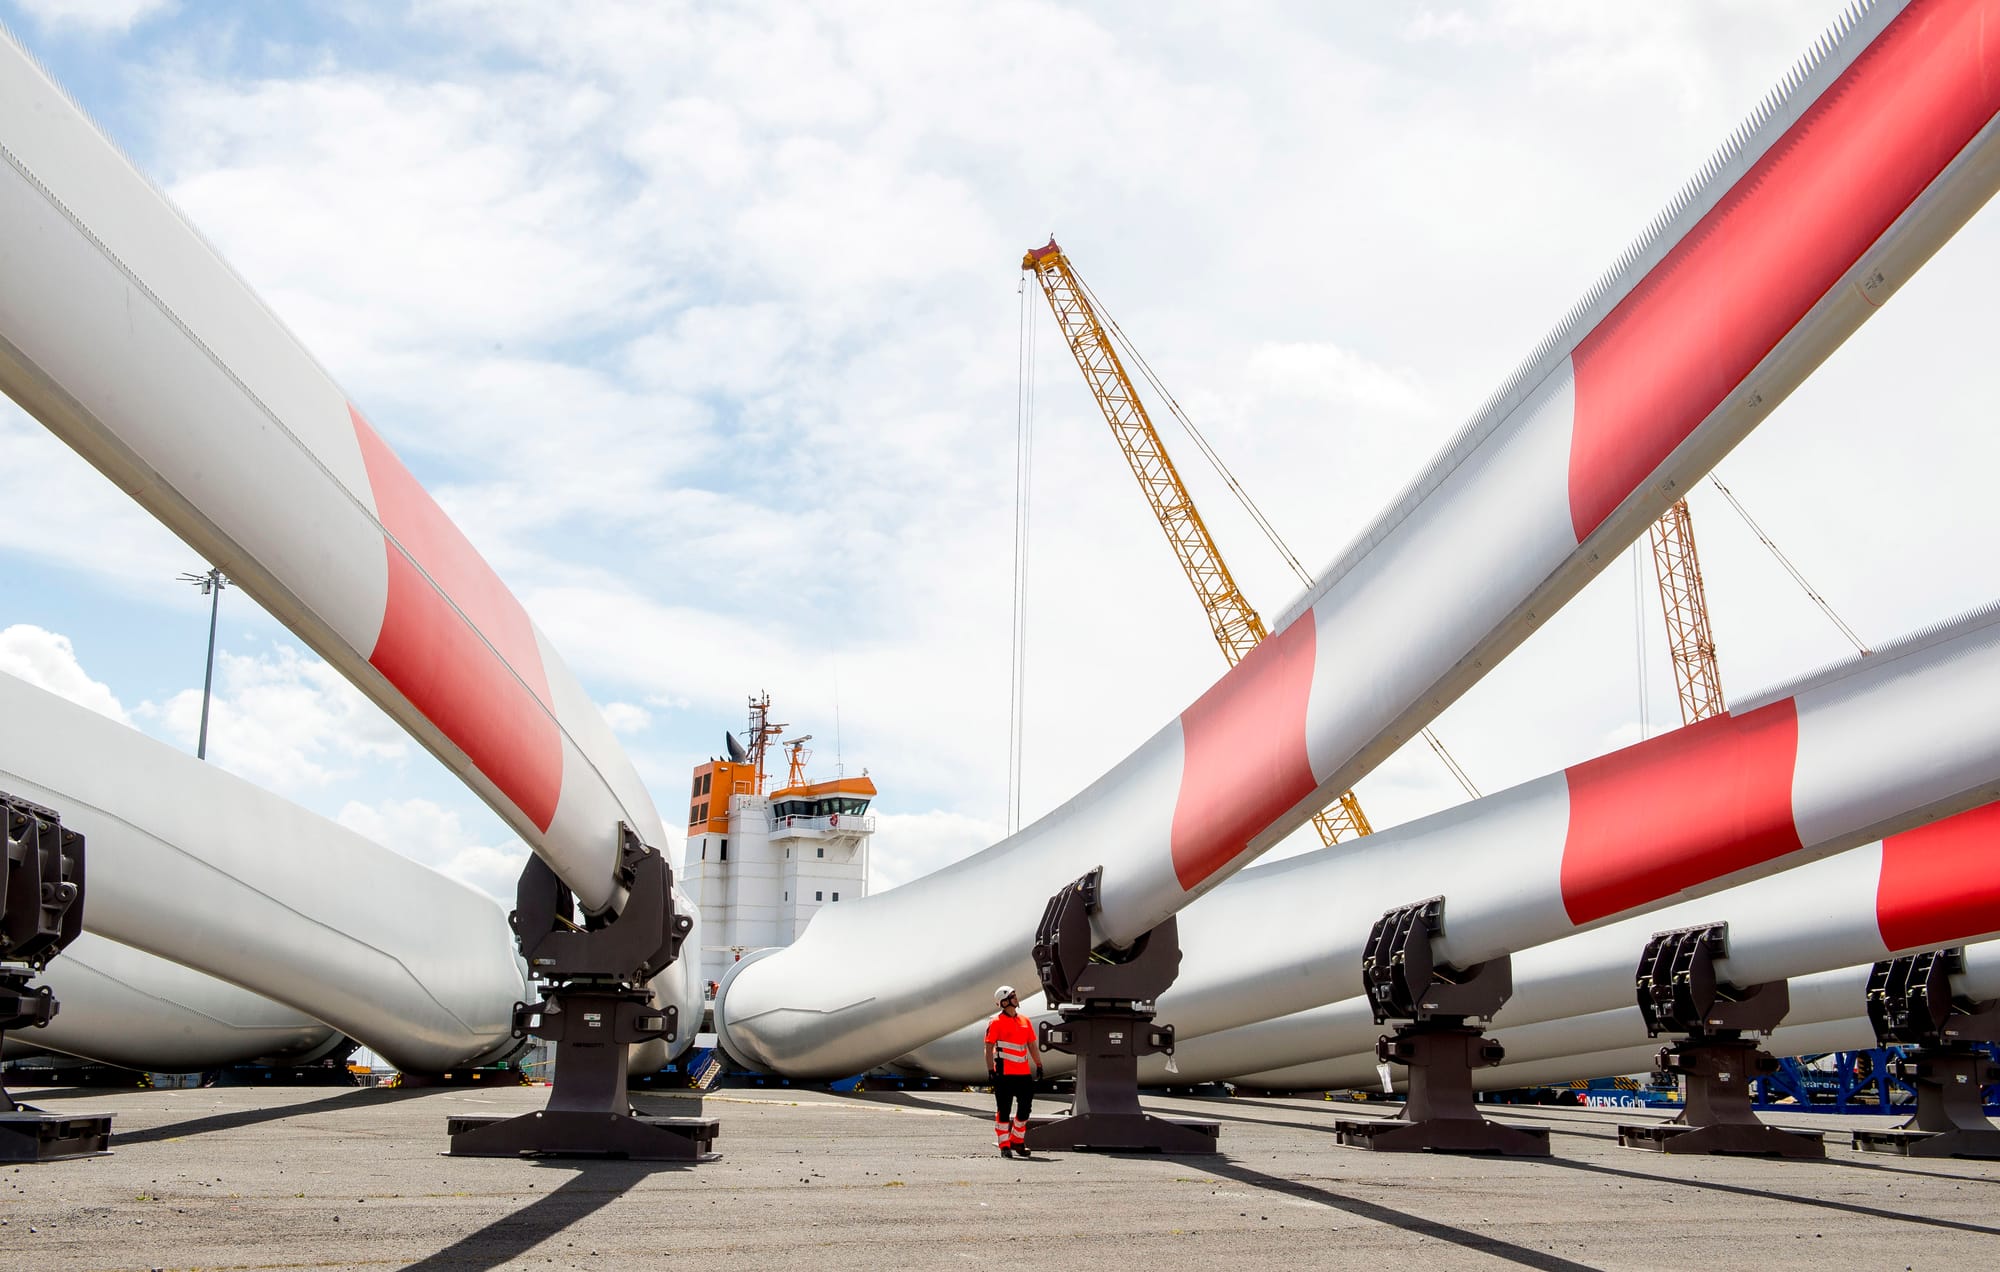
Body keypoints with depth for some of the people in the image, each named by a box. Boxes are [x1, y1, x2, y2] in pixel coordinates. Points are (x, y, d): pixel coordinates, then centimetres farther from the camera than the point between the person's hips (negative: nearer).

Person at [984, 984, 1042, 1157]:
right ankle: (1004, 1146, 7)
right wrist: (991, 1070, -13)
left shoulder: (1025, 1020, 12)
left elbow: (1032, 1045, 18)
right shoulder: (996, 1022, -5)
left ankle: (1017, 1141, 23)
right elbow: (989, 1048, -7)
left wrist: (1038, 1065, 12)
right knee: (1003, 1110, 0)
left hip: (1024, 1073, 6)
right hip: (1004, 1073, -6)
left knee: (1025, 1107, 8)